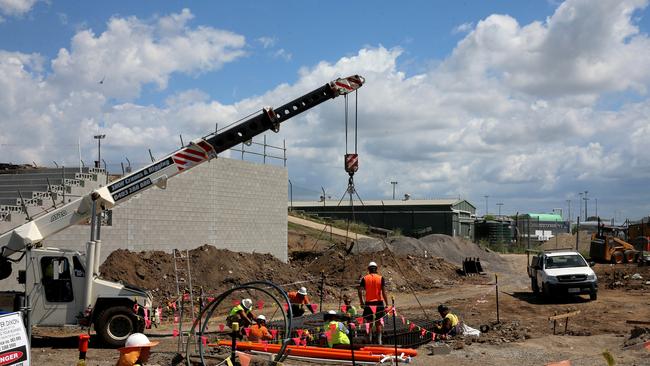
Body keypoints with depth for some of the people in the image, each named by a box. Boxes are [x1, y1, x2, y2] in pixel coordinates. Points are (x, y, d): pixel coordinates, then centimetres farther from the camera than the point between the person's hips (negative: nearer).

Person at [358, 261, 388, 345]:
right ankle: (379, 340, 7)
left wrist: (361, 302, 3)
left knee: (369, 323, 10)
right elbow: (384, 292, -8)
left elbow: (360, 291, -6)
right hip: (379, 302, 0)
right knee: (378, 323, 9)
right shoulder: (381, 278, -2)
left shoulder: (364, 278, 1)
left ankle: (369, 340, 5)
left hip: (368, 303, 0)